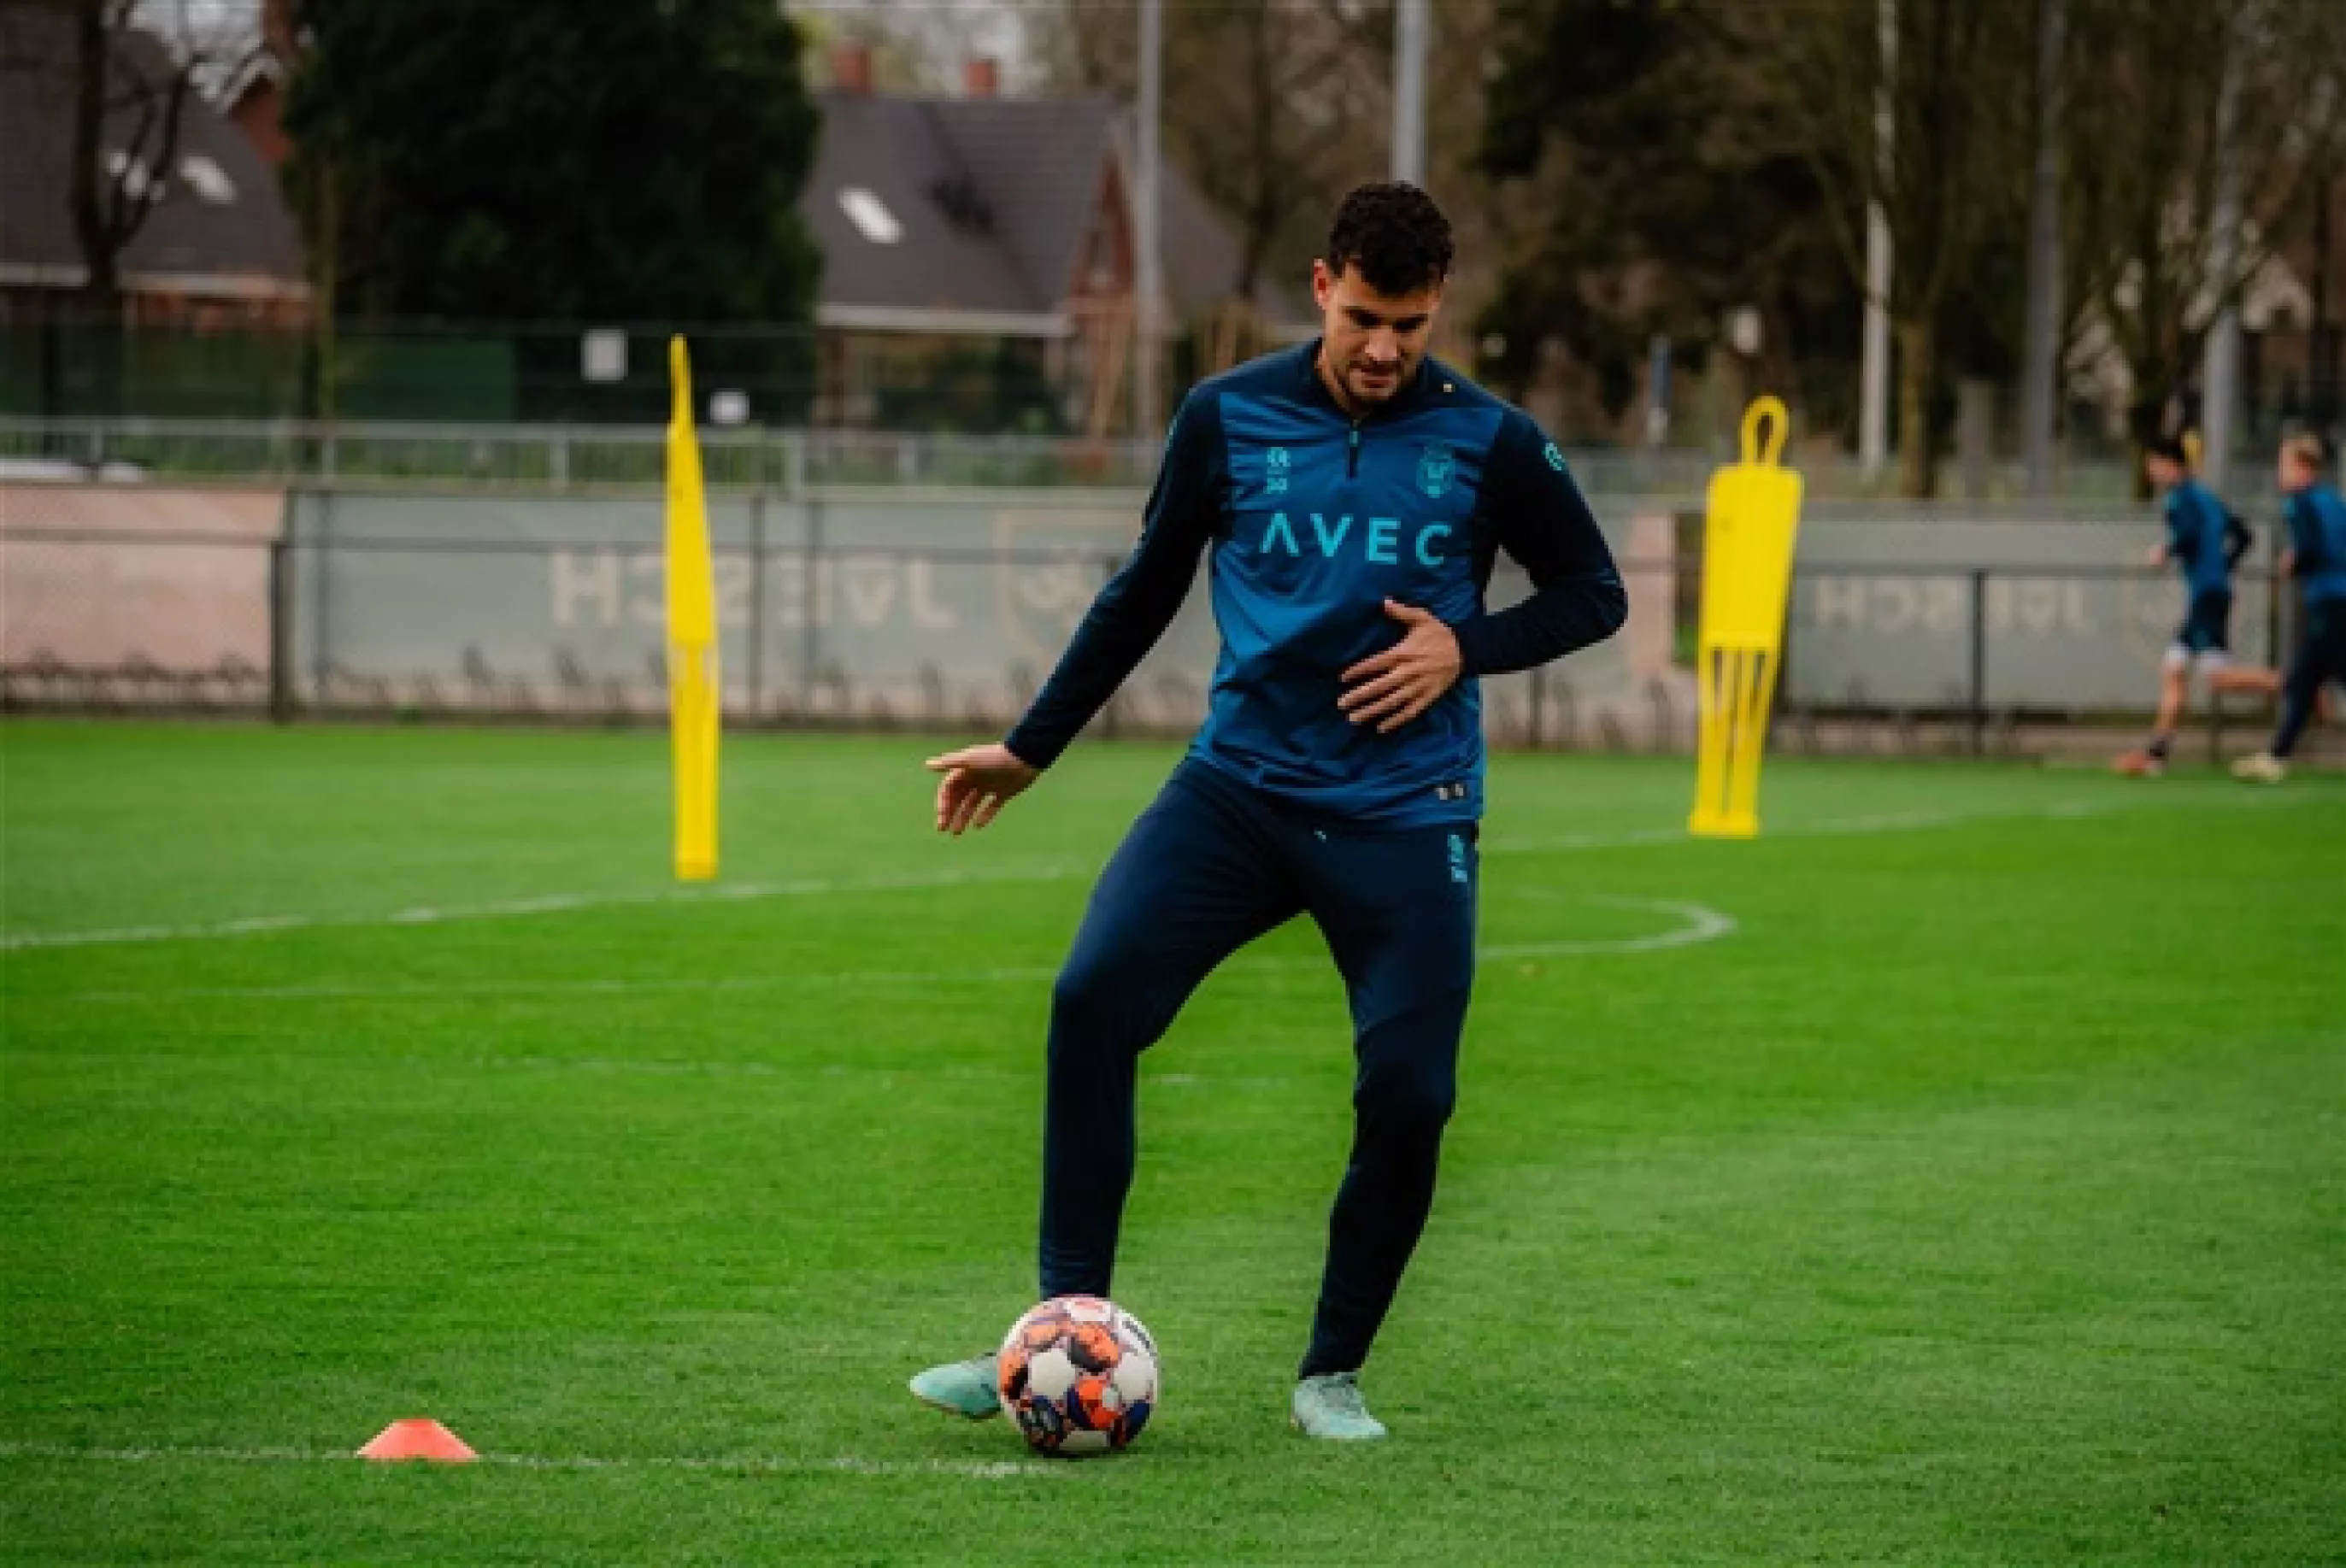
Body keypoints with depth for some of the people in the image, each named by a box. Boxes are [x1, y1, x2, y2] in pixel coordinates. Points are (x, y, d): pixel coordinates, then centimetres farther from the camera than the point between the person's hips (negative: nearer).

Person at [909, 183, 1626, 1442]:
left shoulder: (1488, 443, -1)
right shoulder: (1226, 419, 2)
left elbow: (1594, 595, 9)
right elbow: (1145, 591, 15)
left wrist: (1466, 650, -9)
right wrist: (1031, 747, 17)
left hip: (1404, 816, -1)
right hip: (1238, 783, 1)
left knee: (1408, 1096, -10)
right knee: (1092, 998, -20)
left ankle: (1332, 1374, 13)